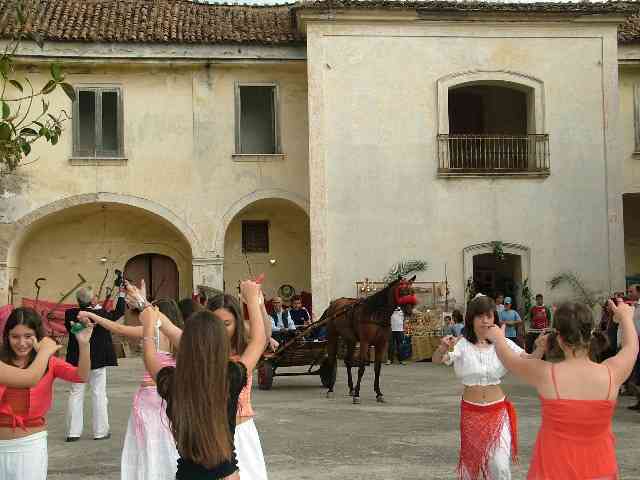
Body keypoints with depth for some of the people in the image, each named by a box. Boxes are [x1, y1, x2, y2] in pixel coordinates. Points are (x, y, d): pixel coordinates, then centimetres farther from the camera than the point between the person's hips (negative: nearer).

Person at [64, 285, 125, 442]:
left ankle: (73, 432, 9)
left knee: (75, 394, 9)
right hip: (98, 360, -2)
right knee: (99, 394, 6)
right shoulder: (101, 314, -13)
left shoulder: (70, 314, -10)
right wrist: (121, 294, 13)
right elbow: (119, 312, 1)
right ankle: (100, 431, 9)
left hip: (76, 361, 2)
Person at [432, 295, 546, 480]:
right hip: (471, 411, 0)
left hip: (498, 411, 0)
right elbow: (436, 360, -25)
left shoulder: (502, 344, -4)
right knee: (471, 461, 15)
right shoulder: (462, 345, -10)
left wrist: (540, 348, -35)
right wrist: (443, 348, -48)